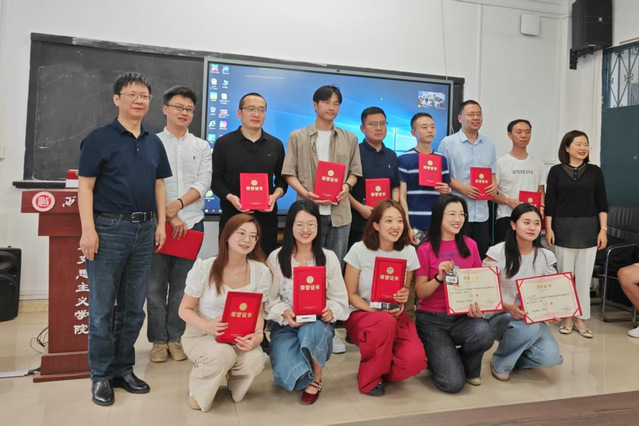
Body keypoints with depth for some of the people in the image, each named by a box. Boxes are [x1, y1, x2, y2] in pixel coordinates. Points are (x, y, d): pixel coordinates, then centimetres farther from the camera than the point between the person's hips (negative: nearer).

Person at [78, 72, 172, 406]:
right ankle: (101, 376, 16)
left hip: (145, 230, 5)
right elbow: (85, 186, -7)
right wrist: (88, 229, -14)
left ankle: (123, 369, 25)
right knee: (102, 307, 2)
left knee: (133, 307, 11)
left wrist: (161, 224, 8)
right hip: (109, 228, -5)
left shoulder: (154, 143, 13)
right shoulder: (99, 138, -2)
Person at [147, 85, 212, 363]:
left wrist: (178, 205, -15)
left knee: (181, 285, 7)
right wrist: (169, 217, -10)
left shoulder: (202, 147, 11)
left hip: (192, 222, 2)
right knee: (156, 285, 2)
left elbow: (203, 182, 0)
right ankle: (158, 340, 14)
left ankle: (175, 338, 18)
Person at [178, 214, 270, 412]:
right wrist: (207, 326, -29)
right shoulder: (204, 268, -15)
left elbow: (257, 313, 0)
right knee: (223, 354, -36)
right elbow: (185, 309, -8)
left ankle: (234, 380, 10)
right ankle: (198, 389, 0)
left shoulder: (261, 272, -7)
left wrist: (258, 335, -23)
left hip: (239, 337, 2)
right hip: (201, 336, -2)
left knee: (255, 360, -30)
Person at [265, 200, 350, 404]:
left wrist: (331, 310, -21)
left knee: (312, 332, -37)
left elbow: (340, 298, 2)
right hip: (285, 325, -1)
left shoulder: (329, 257, 2)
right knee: (285, 368, -29)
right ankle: (308, 377, 7)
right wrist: (285, 312, -23)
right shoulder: (276, 258, -2)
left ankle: (316, 378, -6)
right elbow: (269, 299, -3)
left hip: (318, 323, 1)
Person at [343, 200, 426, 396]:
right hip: (361, 314, -3)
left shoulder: (408, 251, -2)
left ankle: (383, 370, 11)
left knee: (414, 359, -26)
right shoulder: (359, 250, -12)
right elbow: (350, 295, -6)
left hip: (396, 315, 3)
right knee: (386, 322, -39)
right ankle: (369, 378, -11)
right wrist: (378, 311, -21)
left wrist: (404, 296, -13)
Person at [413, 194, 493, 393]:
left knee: (483, 333, -33)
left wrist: (478, 303, -11)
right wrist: (440, 277, -23)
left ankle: (469, 367, 4)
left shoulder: (470, 245, 4)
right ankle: (436, 357, 21)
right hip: (432, 319, -3)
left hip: (462, 316, 3)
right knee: (453, 383, -17)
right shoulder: (425, 250, -6)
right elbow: (420, 292, -6)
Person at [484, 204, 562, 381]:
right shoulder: (498, 253, -11)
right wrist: (509, 308, -30)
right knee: (528, 327, -36)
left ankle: (515, 357, 12)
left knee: (550, 357, -24)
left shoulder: (546, 256, 2)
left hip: (535, 319, 4)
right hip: (500, 316, -4)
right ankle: (500, 363, -6)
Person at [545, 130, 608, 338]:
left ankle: (580, 318, 14)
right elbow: (550, 202, 1)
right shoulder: (556, 171, 2)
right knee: (564, 274, 5)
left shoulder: (595, 171, 6)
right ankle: (567, 317, 17)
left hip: (588, 228, 1)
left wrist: (603, 229, 0)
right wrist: (548, 229, -4)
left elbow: (602, 204, 6)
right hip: (563, 227, -1)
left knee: (584, 275, 4)